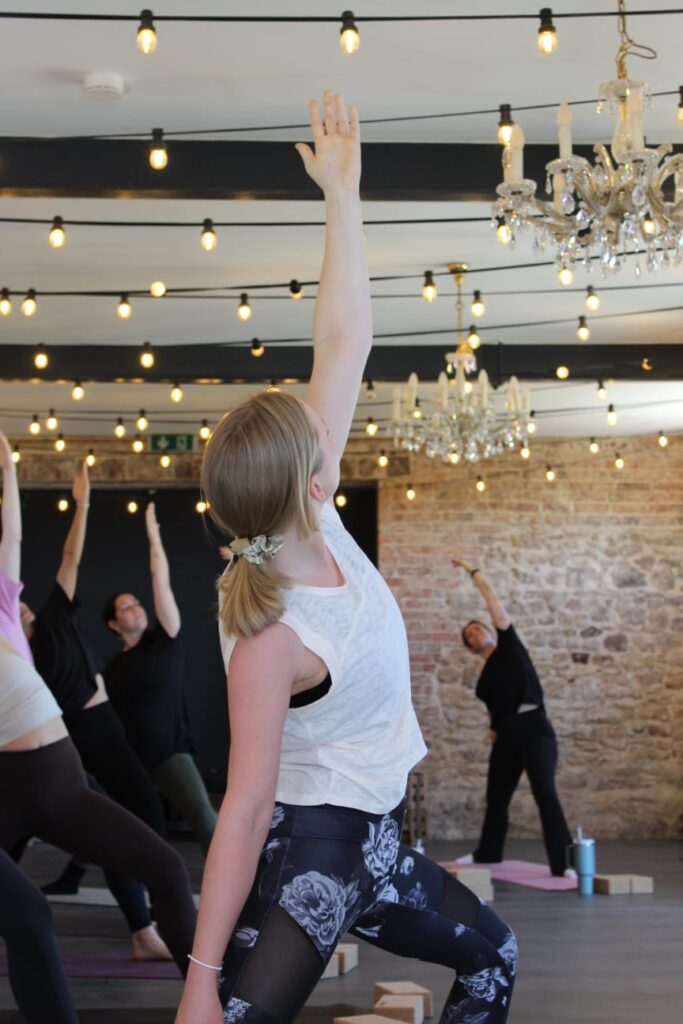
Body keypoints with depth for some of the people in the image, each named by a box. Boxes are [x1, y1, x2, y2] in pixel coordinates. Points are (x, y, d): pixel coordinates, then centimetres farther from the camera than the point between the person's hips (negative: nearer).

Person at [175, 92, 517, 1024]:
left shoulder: (308, 522, -7)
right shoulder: (270, 636, -28)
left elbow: (344, 345, -4)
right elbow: (246, 806, -30)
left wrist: (344, 194, -3)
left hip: (370, 841, 10)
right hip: (309, 849, -10)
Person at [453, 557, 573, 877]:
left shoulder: (509, 646, 7)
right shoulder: (485, 677, 20)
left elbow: (493, 600, 4)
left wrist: (472, 570, 10)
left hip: (534, 729, -7)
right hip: (506, 736, 7)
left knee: (544, 791, -21)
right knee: (496, 797, 18)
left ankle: (562, 864, -26)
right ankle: (487, 853, 39)